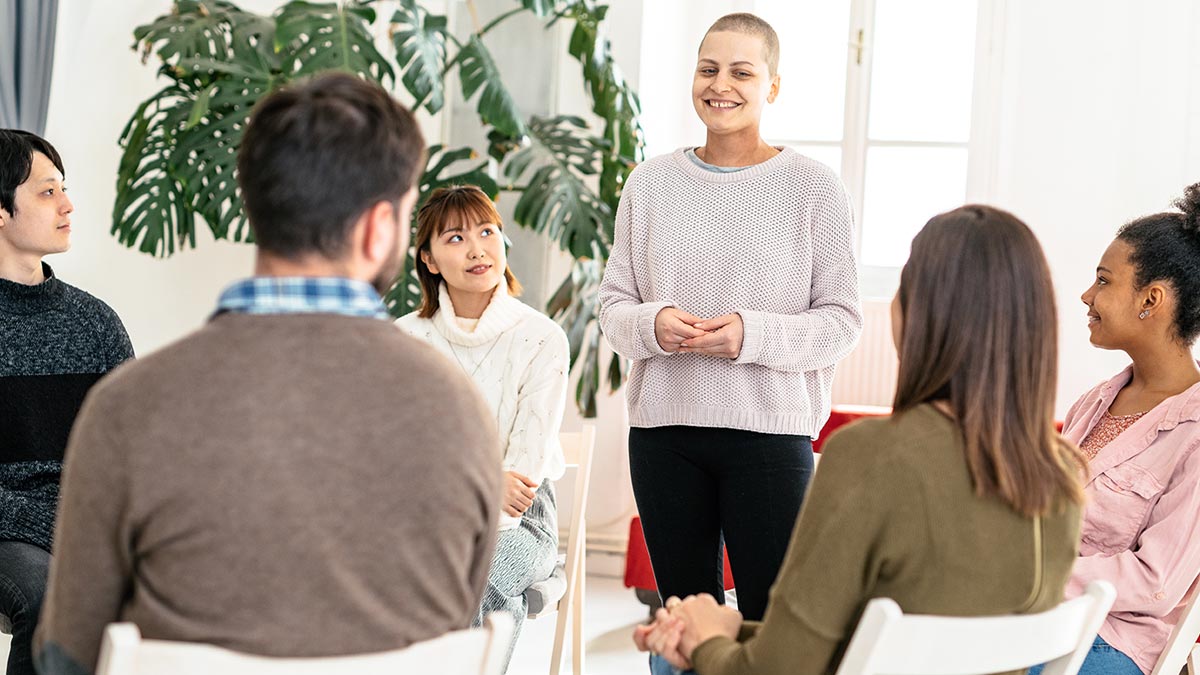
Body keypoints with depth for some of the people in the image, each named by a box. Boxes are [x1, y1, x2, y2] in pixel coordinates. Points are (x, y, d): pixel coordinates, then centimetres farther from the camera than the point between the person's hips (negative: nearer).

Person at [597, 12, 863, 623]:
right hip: (663, 428, 3)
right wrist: (652, 324, -11)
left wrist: (754, 335, -17)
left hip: (770, 429, -3)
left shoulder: (814, 189, -1)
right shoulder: (651, 183, 8)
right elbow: (613, 302, 11)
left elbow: (842, 321, -2)